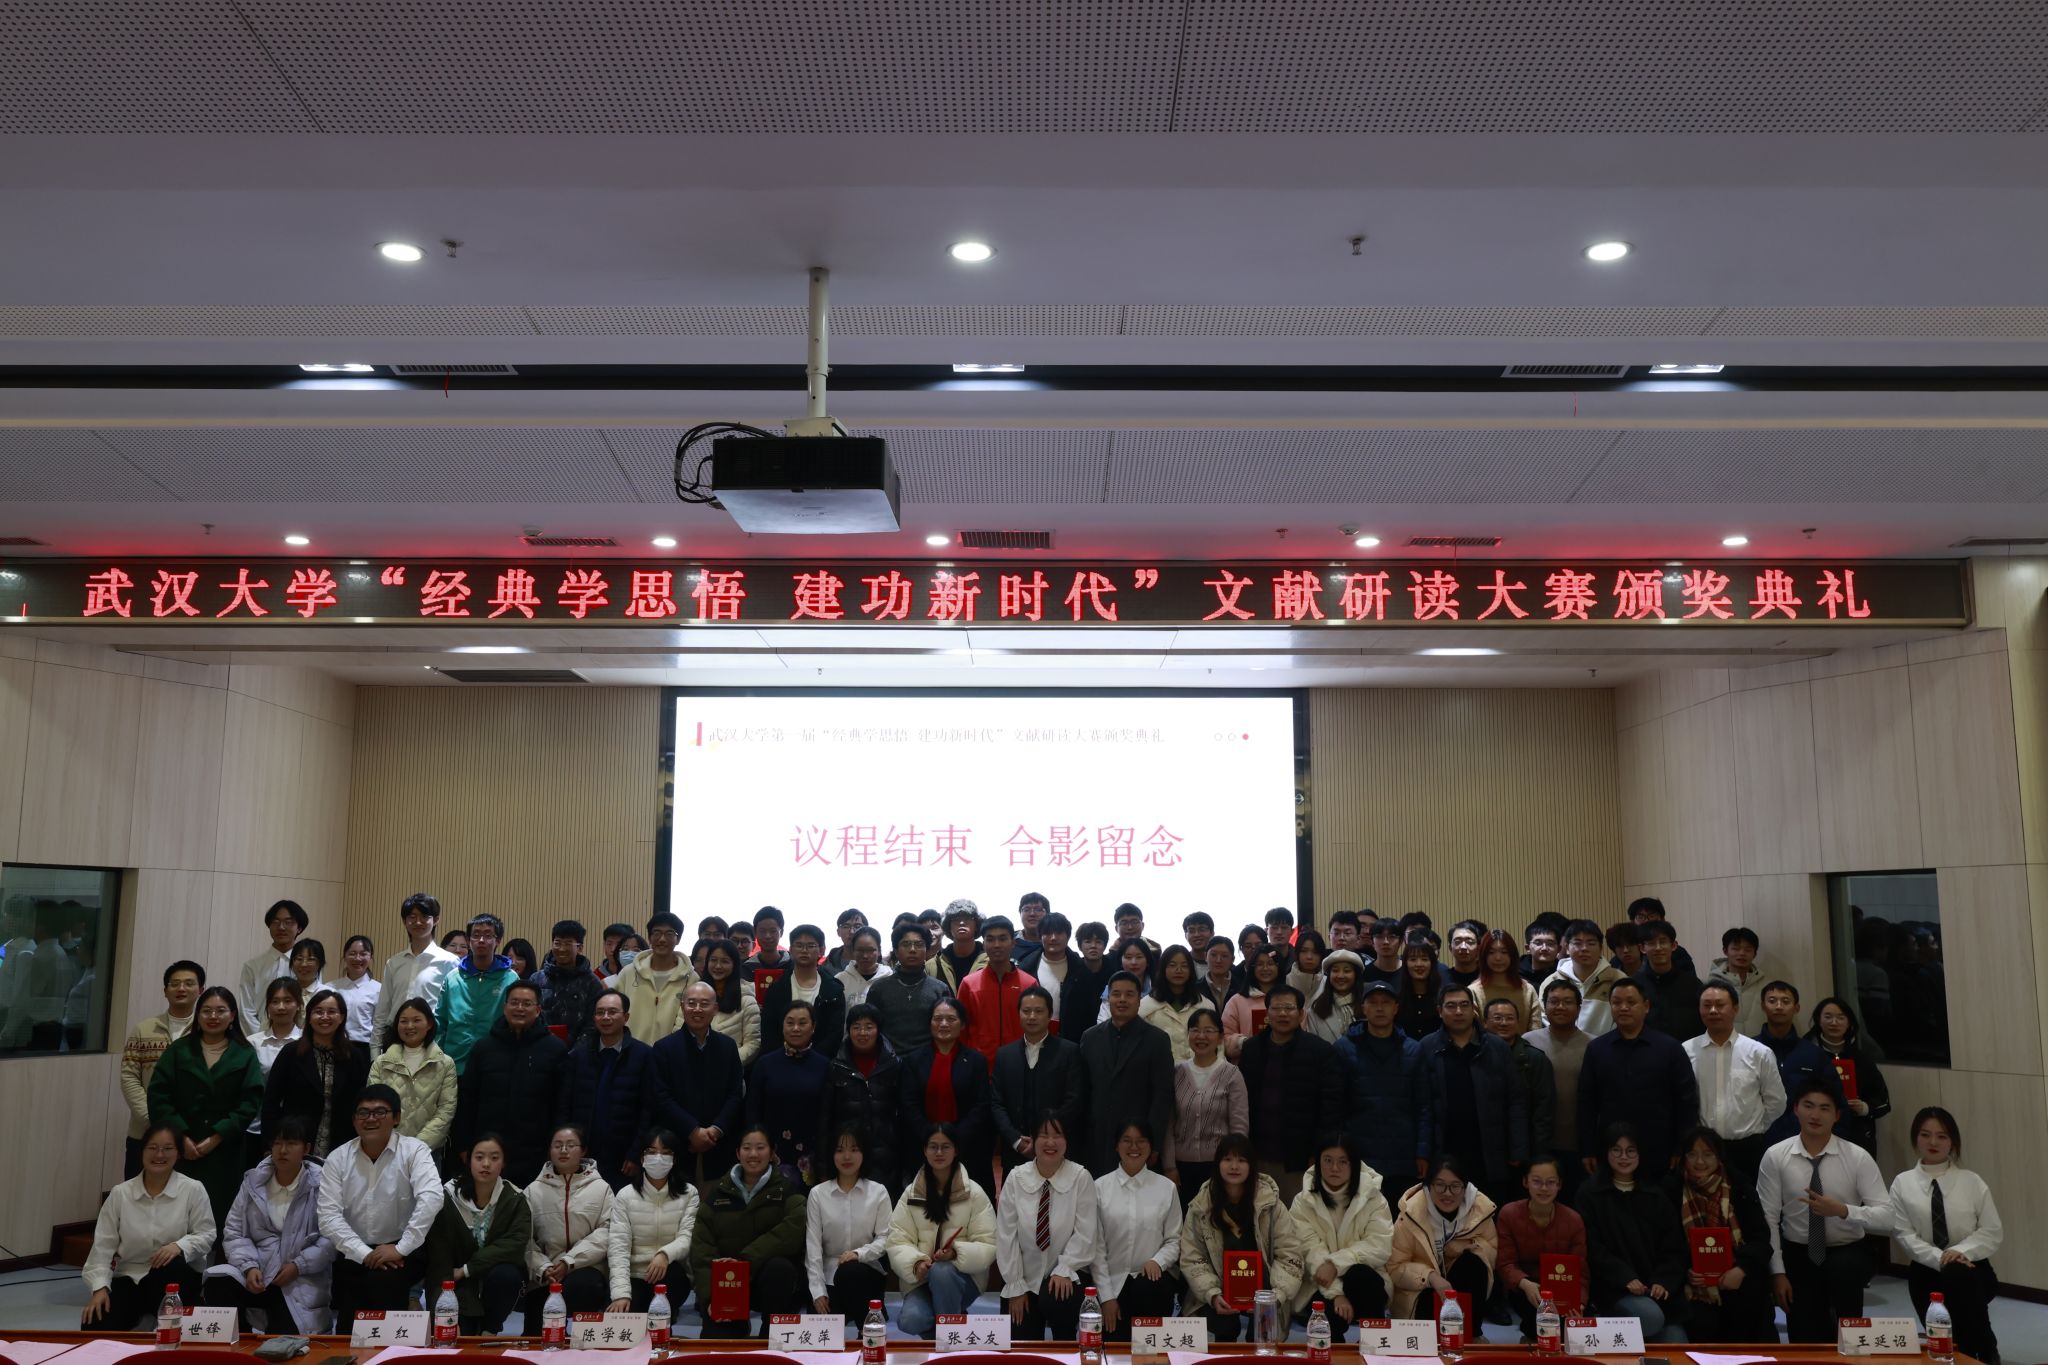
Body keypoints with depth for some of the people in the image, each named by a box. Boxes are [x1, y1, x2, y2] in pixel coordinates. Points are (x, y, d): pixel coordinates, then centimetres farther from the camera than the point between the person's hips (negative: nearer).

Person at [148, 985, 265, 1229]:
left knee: (219, 1216, -3)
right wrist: (181, 1136, -9)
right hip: (181, 1151, 1)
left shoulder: (245, 1054, 5)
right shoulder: (178, 1050, 8)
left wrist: (217, 1137, -11)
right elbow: (158, 1096, 0)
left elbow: (251, 1101, -2)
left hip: (225, 1153, -1)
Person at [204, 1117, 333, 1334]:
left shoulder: (321, 1184, -4)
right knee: (218, 1283, -26)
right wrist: (249, 1266, -11)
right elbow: (234, 1232, 6)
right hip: (258, 1273, 4)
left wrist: (298, 1265, -16)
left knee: (285, 1340, -25)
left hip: (302, 1278, -4)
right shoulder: (253, 1181, 9)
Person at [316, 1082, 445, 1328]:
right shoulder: (338, 1159, 2)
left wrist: (400, 1249, -23)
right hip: (354, 1255, 2)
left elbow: (431, 1198, -20)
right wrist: (364, 1254, -16)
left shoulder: (414, 1151, -6)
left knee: (382, 1280, -31)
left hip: (403, 1252, -2)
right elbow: (328, 1215, -7)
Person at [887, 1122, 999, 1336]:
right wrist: (916, 1262, -23)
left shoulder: (974, 1193, -1)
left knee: (940, 1271, -36)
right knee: (910, 1320, -29)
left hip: (963, 1277, -1)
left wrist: (956, 1252, -25)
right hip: (920, 1279, 1)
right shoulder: (911, 1193, 5)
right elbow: (898, 1242, -2)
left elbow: (989, 1246, -6)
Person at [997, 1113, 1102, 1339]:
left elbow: (1084, 1233, -9)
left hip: (1066, 1275, -1)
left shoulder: (1081, 1178, -9)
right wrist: (1015, 1286, -6)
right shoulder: (1016, 1178, -6)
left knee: (1054, 1302, -30)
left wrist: (1064, 1270, -18)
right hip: (1025, 1277, 1)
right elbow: (1006, 1235, -4)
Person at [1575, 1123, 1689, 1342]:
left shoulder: (1655, 1194, 13)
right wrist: (1625, 1278, -18)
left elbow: (1674, 1247, 9)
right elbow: (1592, 1248, -6)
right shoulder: (1590, 1194, 1)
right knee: (1651, 1317, -29)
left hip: (1658, 1288, 4)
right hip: (1613, 1288, -4)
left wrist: (1664, 1282, -8)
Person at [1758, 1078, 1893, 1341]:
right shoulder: (1775, 1156, -7)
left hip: (1848, 1254, -1)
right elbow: (1768, 1219, -6)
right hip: (1798, 1257, 1)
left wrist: (1842, 1210, -29)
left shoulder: (1858, 1157, -9)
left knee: (1843, 1269, -36)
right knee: (1805, 1343, -6)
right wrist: (1778, 1272, -10)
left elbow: (1887, 1217, -13)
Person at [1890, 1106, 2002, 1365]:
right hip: (1925, 1271, 1)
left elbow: (1993, 1232, -1)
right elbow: (1904, 1234, -5)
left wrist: (1960, 1251, -19)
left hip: (1971, 1268, -1)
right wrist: (1938, 1258, -22)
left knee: (1958, 1275, -38)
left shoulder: (1972, 1181, 3)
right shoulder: (1903, 1183, 1)